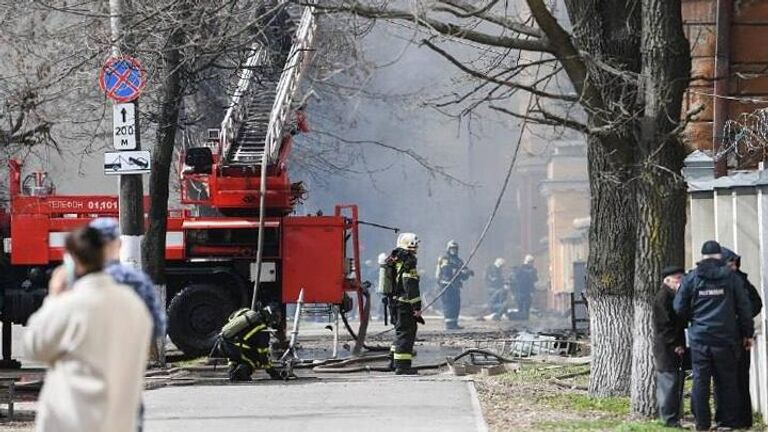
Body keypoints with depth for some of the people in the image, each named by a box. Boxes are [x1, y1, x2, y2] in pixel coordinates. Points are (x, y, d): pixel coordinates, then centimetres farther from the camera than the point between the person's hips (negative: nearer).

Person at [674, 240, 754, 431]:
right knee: (727, 381, 6)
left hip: (699, 338, 1)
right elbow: (744, 307, 0)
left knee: (700, 381, 5)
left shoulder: (691, 278, 0)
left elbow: (679, 308, 2)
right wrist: (747, 333, 9)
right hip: (725, 337, -1)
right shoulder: (731, 277, -2)